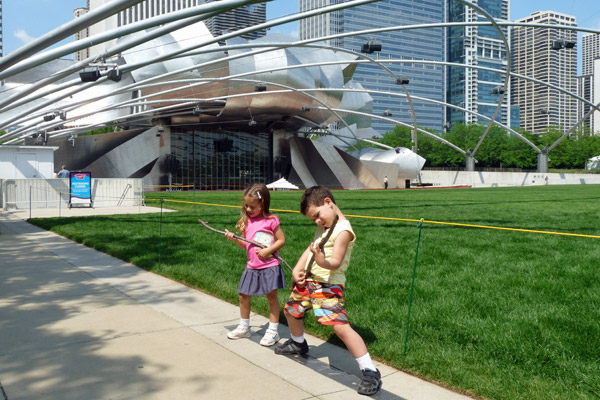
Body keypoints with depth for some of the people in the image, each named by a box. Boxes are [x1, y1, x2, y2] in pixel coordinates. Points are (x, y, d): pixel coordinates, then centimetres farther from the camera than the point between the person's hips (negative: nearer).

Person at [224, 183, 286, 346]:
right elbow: (246, 245, 10)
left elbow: (281, 239, -6)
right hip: (252, 267, 6)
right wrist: (234, 239, -6)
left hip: (269, 266, -6)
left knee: (272, 296, 3)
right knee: (243, 296, 11)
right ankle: (244, 328, 30)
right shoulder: (246, 221, 6)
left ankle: (273, 331, 15)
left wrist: (267, 250, -17)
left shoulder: (271, 220, -9)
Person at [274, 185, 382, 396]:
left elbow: (336, 262, -26)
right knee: (291, 311, 24)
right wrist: (297, 269, 0)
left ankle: (370, 371, -12)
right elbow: (310, 248, 14)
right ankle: (298, 344, 56)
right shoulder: (323, 227, 12)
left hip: (328, 284, -9)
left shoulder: (343, 230, -17)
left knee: (340, 326, -21)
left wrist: (324, 262, -47)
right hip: (307, 280, 9)